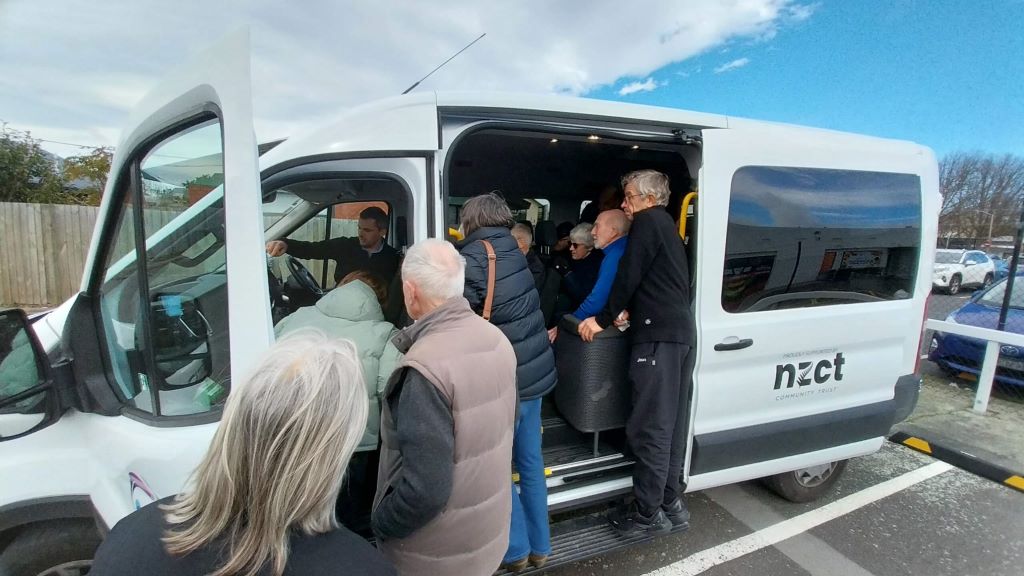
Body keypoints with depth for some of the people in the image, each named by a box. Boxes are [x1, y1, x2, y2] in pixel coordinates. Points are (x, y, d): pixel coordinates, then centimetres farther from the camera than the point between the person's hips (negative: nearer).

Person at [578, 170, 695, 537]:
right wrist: (628, 311, 10)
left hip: (658, 335, -10)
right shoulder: (666, 226, 26)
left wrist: (604, 319, -2)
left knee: (648, 428, -4)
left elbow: (629, 275, -10)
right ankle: (669, 504, 23)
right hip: (678, 331, 10)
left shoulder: (648, 221, -4)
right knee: (670, 424, 13)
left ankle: (648, 514, 5)